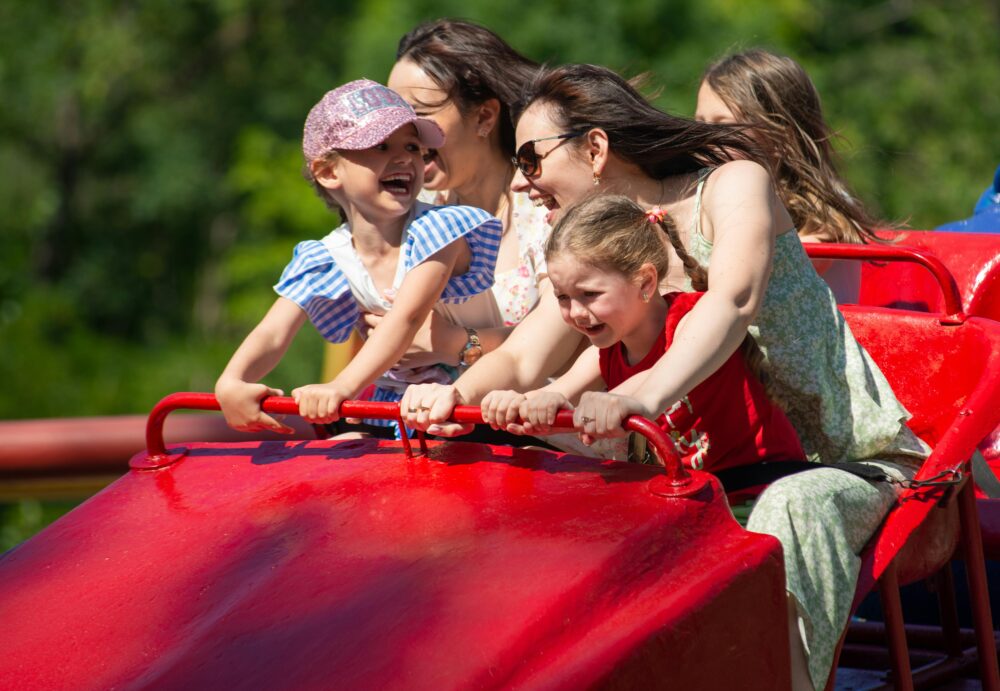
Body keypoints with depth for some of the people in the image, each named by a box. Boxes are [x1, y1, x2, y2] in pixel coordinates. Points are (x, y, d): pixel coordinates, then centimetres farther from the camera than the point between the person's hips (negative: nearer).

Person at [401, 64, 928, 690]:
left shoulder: (732, 182, -14)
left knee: (794, 505, -39)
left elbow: (734, 303, -34)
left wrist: (639, 397, -52)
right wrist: (457, 394, -28)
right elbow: (520, 361, -3)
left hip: (853, 458, -6)